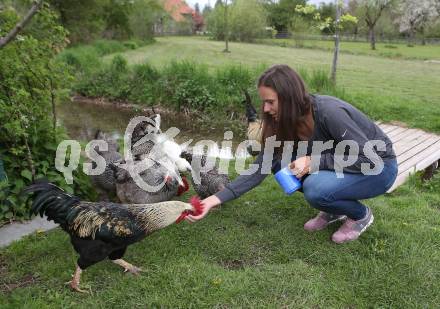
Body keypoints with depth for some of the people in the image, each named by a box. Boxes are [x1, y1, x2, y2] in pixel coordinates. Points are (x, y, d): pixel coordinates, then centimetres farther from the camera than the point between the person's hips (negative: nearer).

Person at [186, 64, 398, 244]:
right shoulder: (282, 123, -11)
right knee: (281, 164, -12)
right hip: (341, 164, 7)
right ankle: (334, 208, 6)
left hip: (379, 168, -6)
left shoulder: (329, 112, -32)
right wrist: (216, 199, -19)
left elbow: (368, 158, -27)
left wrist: (314, 161, -30)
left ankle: (361, 215, 0)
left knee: (315, 188, -32)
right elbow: (259, 170, -11)